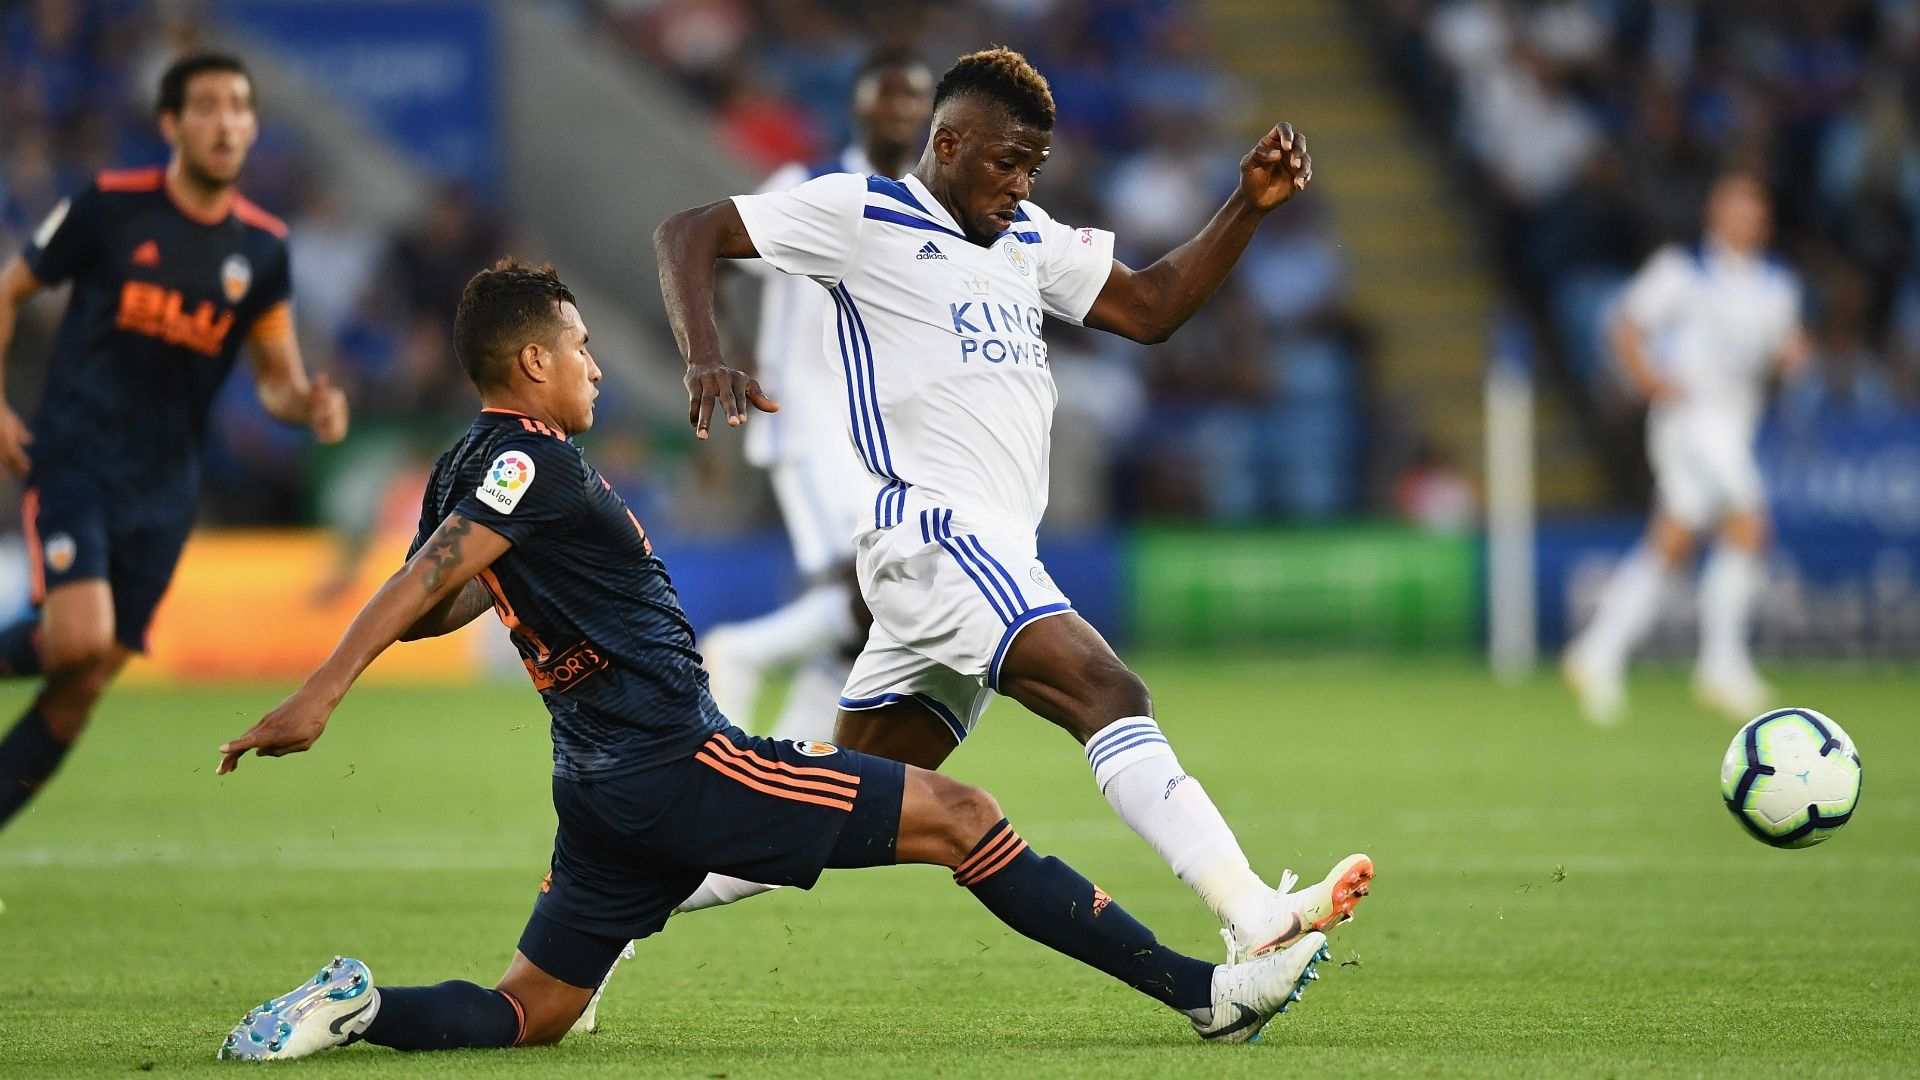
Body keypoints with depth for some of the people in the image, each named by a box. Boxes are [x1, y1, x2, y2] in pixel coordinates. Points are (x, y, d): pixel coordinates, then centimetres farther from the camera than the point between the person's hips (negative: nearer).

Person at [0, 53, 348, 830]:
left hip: (163, 490, 4)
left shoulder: (261, 247, 5)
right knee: (81, 639, -26)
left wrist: (311, 406, -11)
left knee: (83, 689, 1)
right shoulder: (109, 207, -6)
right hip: (74, 461, -4)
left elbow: (277, 378, 12)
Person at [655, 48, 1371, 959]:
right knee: (1110, 695, -25)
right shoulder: (862, 213, 1)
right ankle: (1254, 921, -38)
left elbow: (1149, 307, 23)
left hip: (993, 556, 9)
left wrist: (1248, 208, 11)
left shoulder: (1026, 238, 23)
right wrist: (706, 361, -16)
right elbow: (687, 235, 1)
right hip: (933, 534, -9)